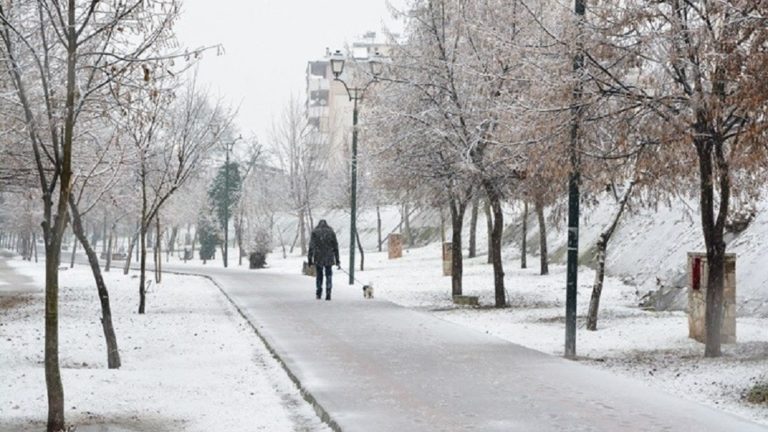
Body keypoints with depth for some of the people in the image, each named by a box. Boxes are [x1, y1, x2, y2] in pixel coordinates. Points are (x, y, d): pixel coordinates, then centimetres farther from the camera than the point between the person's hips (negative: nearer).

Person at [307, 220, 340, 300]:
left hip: (318, 258, 0)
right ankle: (328, 294, -3)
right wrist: (337, 260, 10)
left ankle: (318, 294, 14)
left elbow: (311, 247, -2)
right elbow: (335, 247, 6)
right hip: (329, 258, 1)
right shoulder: (331, 232, 5)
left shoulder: (314, 232, 1)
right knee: (329, 276, 7)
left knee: (319, 276, 13)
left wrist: (309, 259, 2)